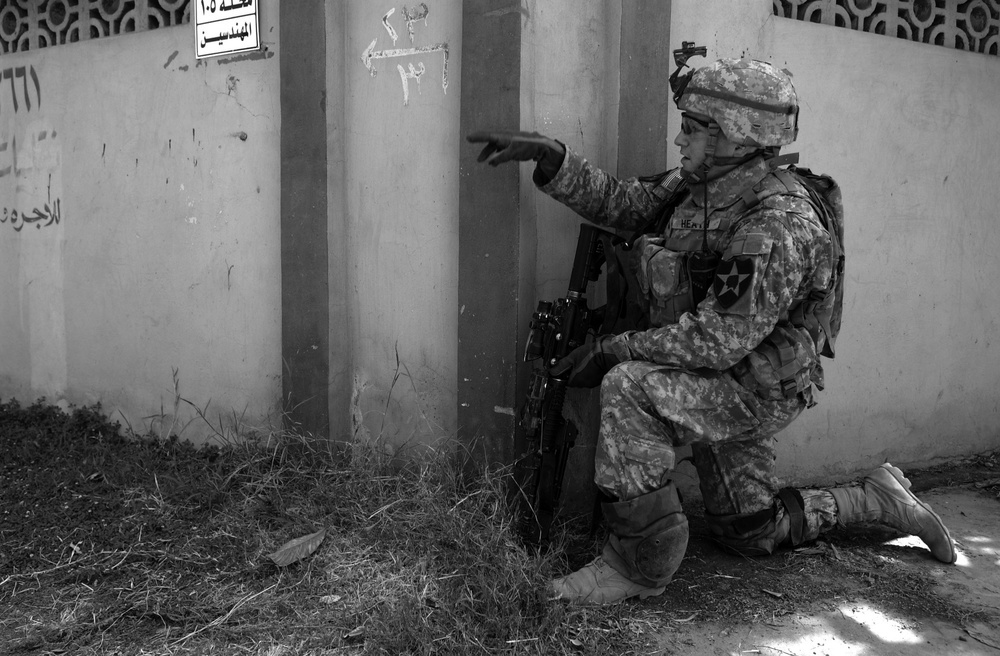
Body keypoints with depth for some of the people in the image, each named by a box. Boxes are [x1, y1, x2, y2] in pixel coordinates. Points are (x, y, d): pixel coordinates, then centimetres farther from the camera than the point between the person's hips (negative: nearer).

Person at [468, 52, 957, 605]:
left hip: (756, 391, -9)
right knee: (748, 531, 20)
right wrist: (550, 156, -13)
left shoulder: (777, 228, -28)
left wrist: (613, 349, -25)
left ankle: (640, 565, -19)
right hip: (717, 381, 9)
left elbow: (715, 340, -31)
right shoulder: (702, 186, -2)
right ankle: (877, 500, 38)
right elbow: (623, 202, 0)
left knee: (629, 389, -31)